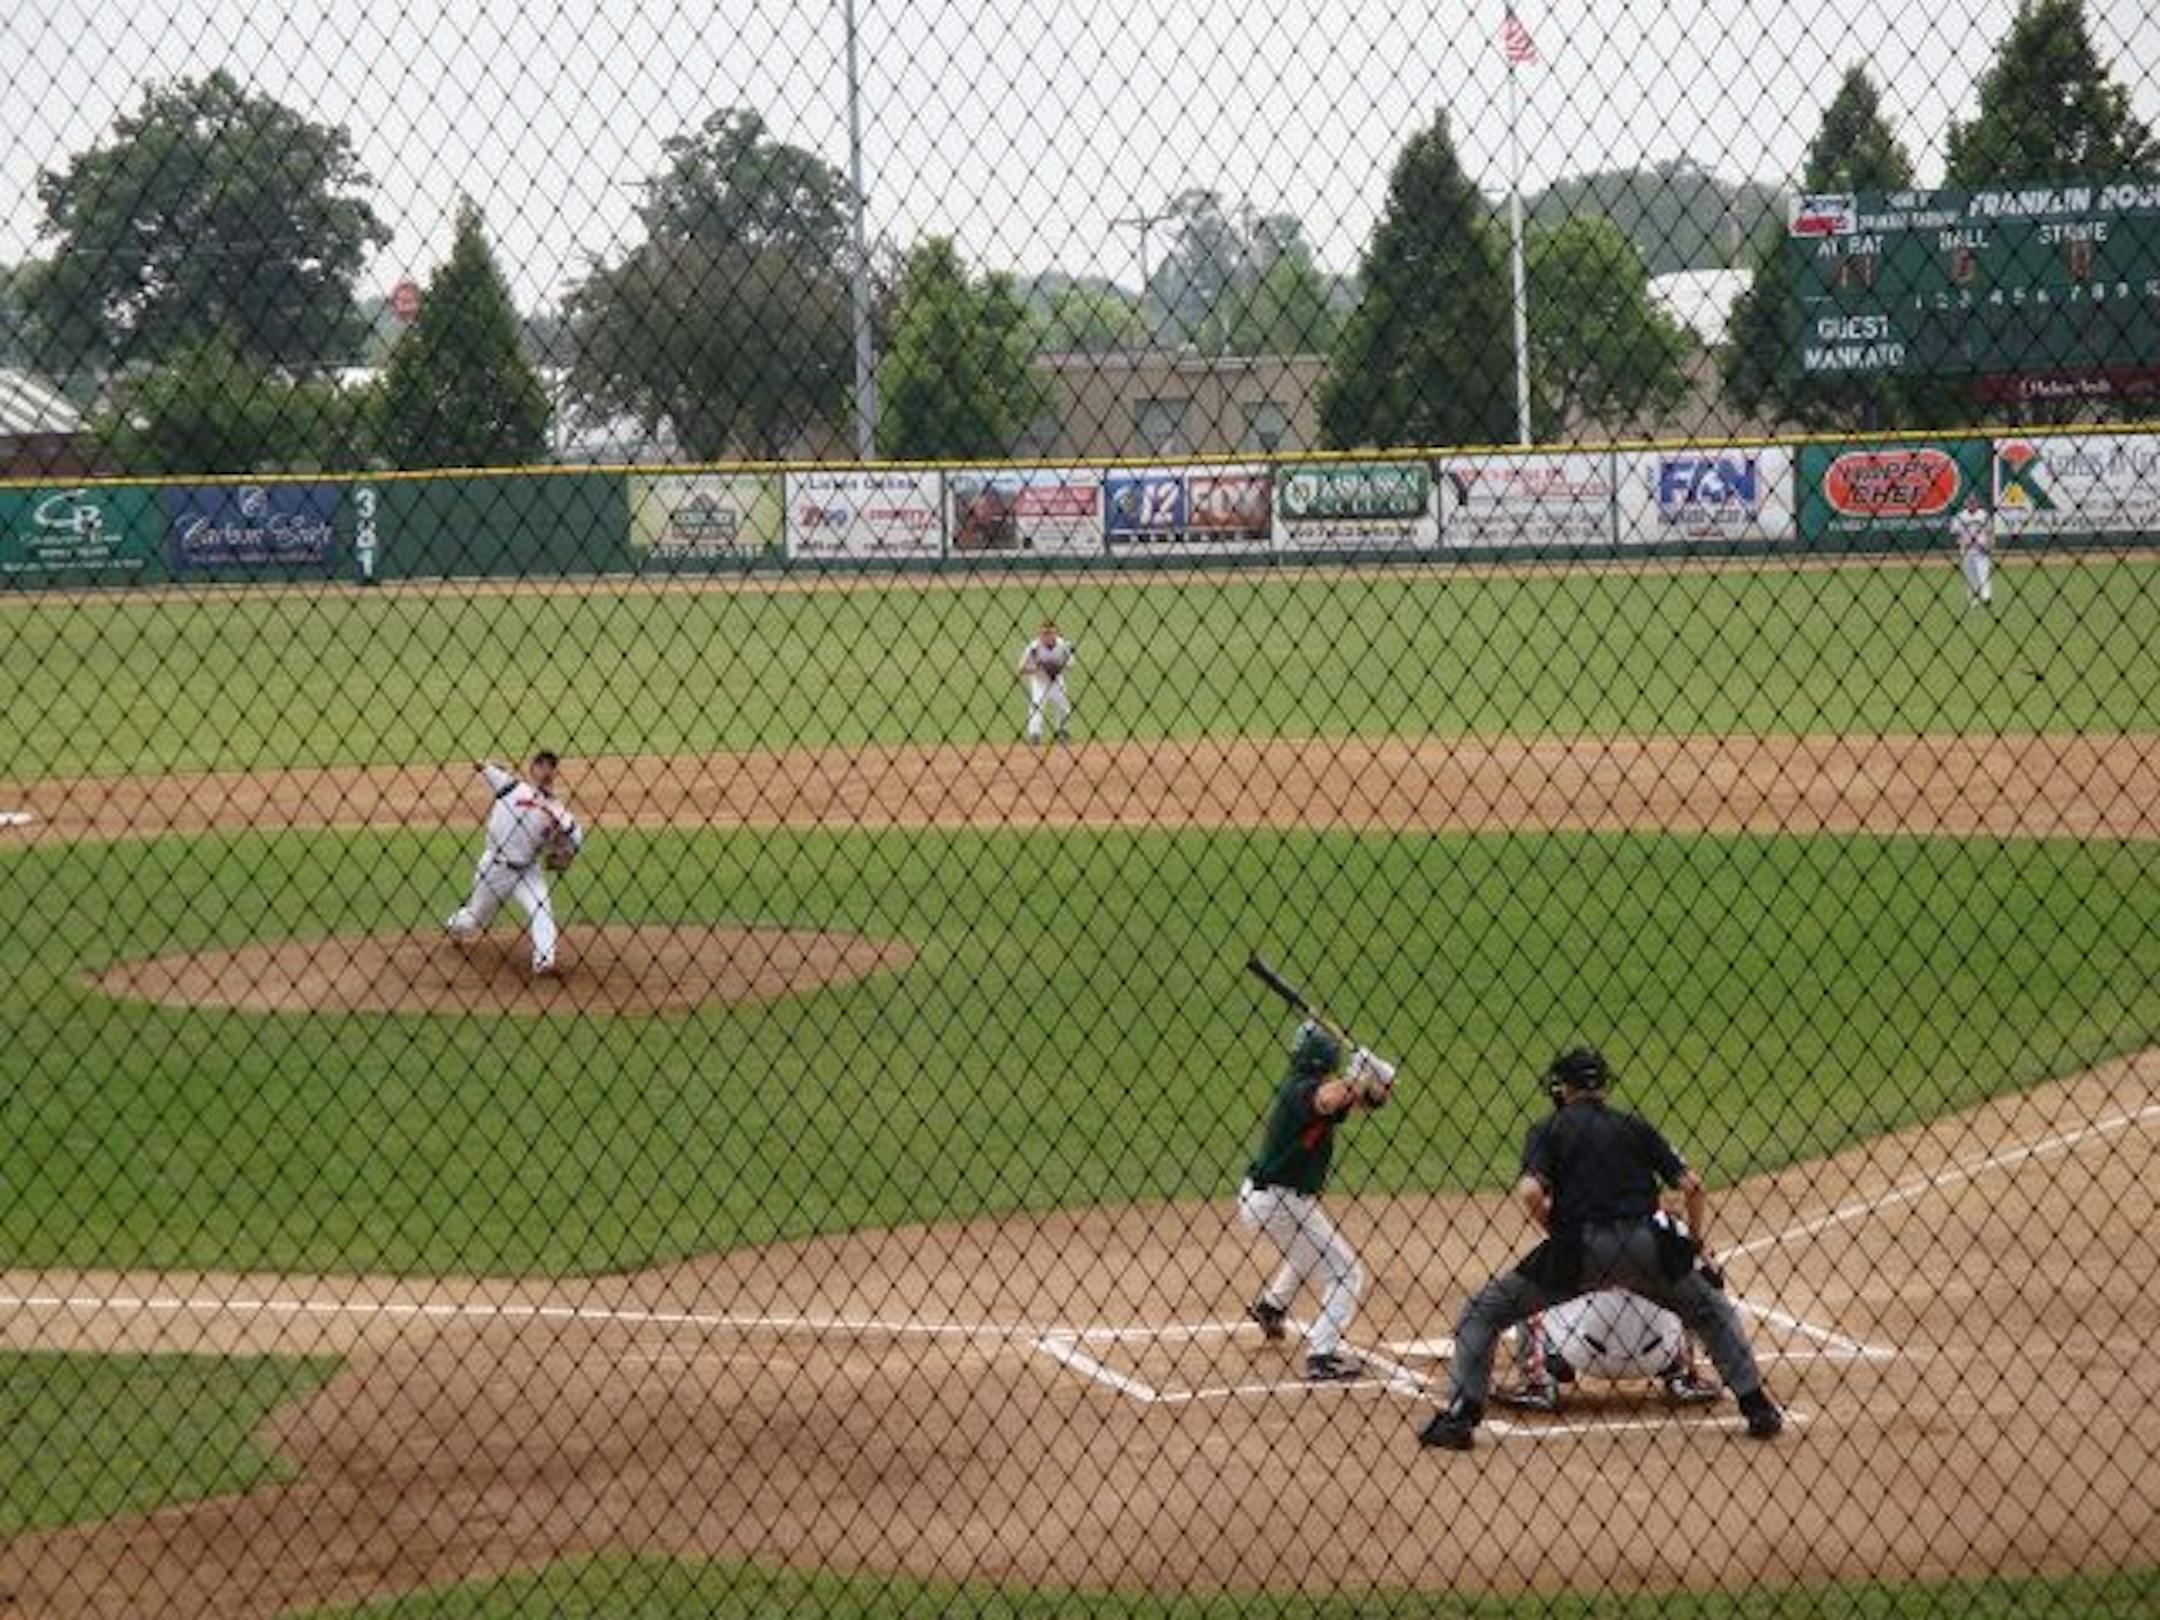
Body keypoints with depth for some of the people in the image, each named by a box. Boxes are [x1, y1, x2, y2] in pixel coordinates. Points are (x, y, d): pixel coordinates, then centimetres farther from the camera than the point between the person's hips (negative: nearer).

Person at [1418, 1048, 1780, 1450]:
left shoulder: (1548, 1130, 11)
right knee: (1712, 1309, 27)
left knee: (1482, 1312, 11)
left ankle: (1461, 1413, -3)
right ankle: (1756, 1405, 18)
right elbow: (1692, 1186, 13)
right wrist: (1700, 1245, 24)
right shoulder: (1634, 1126, 19)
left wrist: (1559, 1234, 9)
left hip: (1579, 1249, -3)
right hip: (1646, 1246, 3)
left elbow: (1530, 1193, -8)